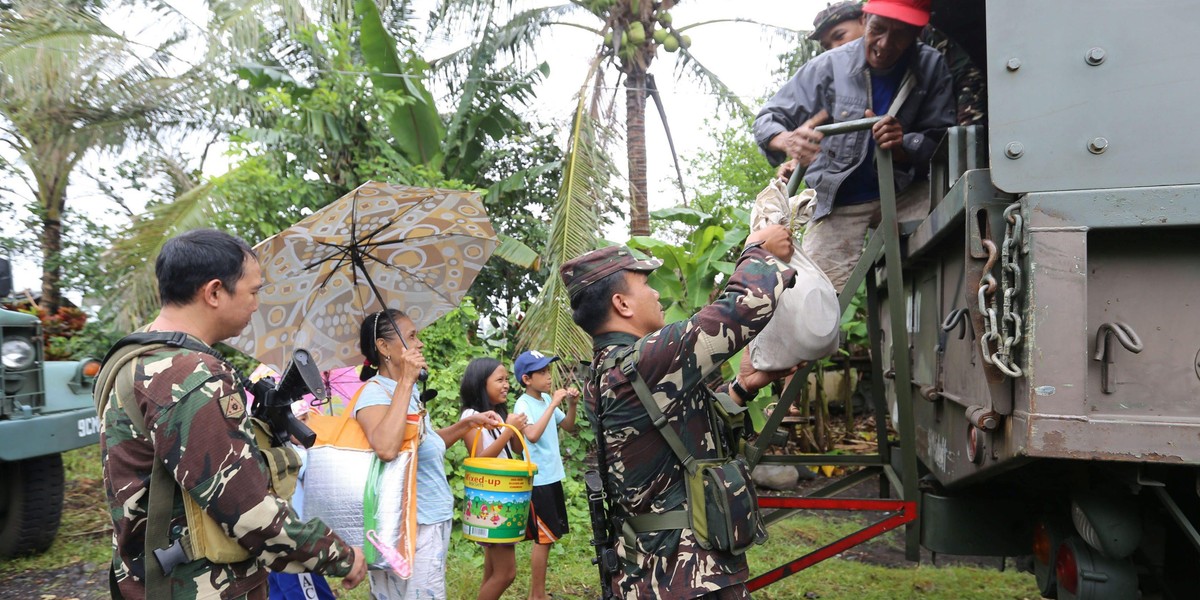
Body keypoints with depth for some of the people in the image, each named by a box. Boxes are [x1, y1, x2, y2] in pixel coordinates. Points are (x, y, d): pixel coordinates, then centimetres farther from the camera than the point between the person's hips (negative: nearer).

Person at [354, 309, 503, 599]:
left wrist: (468, 422, 11)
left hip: (433, 519, 9)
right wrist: (406, 379, -31)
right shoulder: (375, 392, -18)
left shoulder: (410, 391, 9)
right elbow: (386, 448, -38)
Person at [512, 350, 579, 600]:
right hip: (537, 480, -8)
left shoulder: (547, 399, 6)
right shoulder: (523, 404, -15)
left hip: (553, 476, 8)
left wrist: (572, 404, -1)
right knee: (544, 538, -1)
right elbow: (532, 435, -32)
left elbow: (568, 427, 16)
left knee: (548, 537, 14)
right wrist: (553, 404, -28)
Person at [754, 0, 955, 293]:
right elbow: (767, 119, -9)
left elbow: (940, 138, -4)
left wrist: (903, 146, -29)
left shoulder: (931, 67, -6)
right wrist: (787, 140, -34)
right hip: (839, 201, -1)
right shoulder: (829, 66, -11)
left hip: (904, 193, 2)